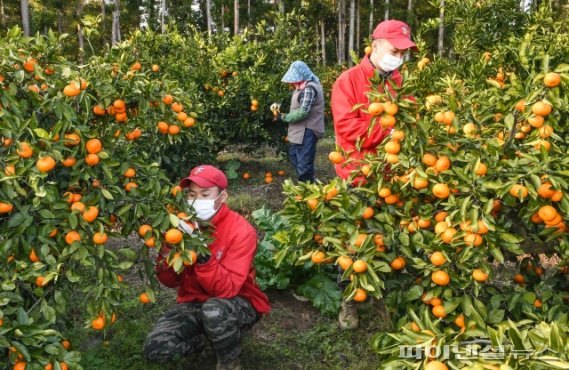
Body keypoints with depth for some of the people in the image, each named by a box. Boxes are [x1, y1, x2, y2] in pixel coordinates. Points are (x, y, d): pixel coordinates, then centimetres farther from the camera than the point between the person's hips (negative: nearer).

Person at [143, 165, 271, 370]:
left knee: (214, 310, -39)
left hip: (238, 303, -4)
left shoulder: (241, 231, -21)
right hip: (194, 302, 5)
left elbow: (227, 289, -29)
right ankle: (211, 337, 11)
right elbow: (171, 281, -4)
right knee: (155, 348, -16)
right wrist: (167, 250, -24)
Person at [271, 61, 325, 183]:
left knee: (304, 164, -5)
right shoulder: (303, 86, 12)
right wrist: (279, 106, 4)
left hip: (307, 132, -11)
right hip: (300, 131, 11)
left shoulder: (309, 89, -20)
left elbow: (303, 112, -26)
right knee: (294, 156, 22)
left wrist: (285, 117, -14)